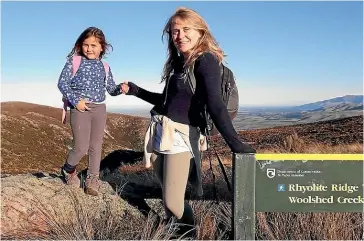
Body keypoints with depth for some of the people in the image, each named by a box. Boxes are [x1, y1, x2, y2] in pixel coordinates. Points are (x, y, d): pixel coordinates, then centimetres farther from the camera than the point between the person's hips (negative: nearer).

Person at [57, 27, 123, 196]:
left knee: (96, 147, 7)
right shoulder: (74, 61, -1)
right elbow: (62, 83, -5)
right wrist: (75, 101, -14)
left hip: (99, 109, 4)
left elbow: (111, 89, 12)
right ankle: (68, 170, 24)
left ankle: (92, 180, 21)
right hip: (80, 109, -4)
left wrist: (120, 88, -10)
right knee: (81, 147, -7)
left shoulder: (104, 67, 10)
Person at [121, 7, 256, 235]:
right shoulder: (177, 62, 14)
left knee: (173, 202, -7)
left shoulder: (206, 60, -9)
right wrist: (134, 90, 26)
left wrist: (235, 143, -30)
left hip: (182, 135, -7)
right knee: (167, 194, 10)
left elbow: (215, 104, -21)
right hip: (160, 132, 7)